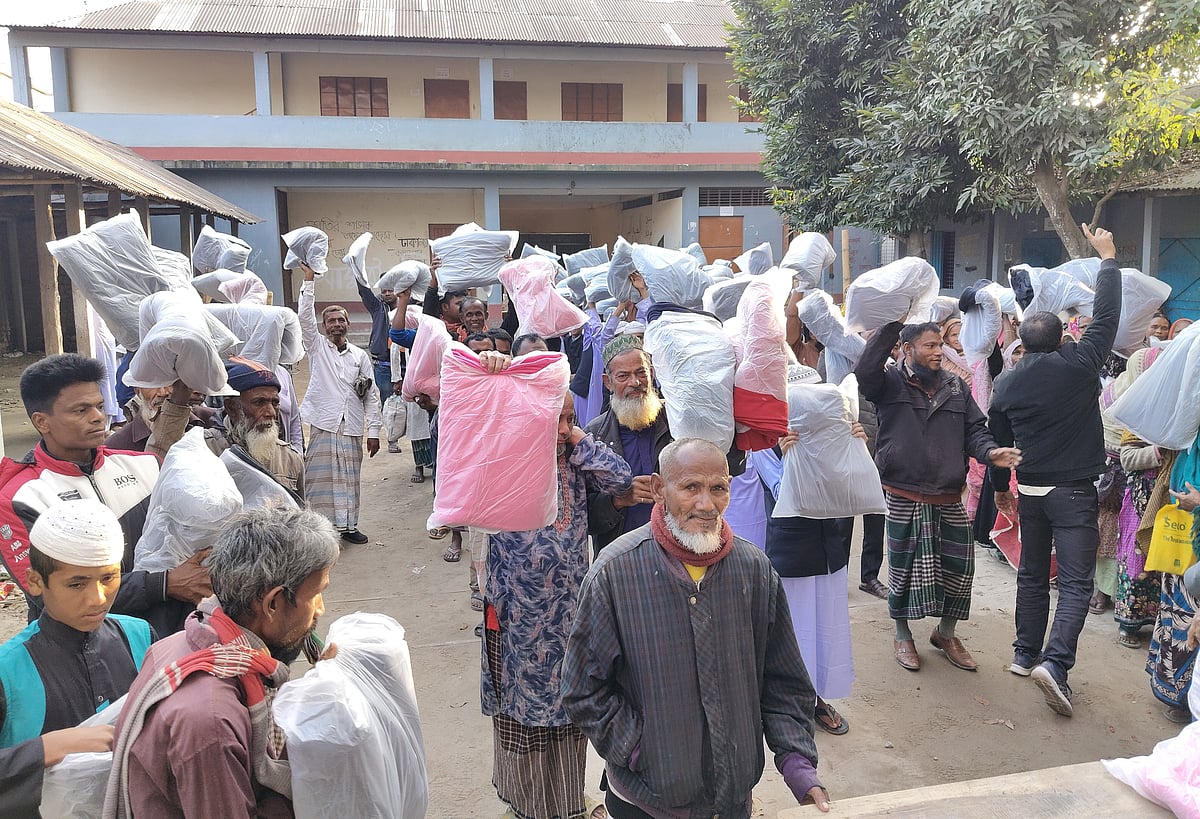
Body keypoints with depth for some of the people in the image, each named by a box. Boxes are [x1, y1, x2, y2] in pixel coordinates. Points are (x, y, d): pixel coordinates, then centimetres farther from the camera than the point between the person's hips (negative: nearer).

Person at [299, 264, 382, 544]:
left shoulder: (360, 356, 12)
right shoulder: (317, 347, 8)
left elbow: (371, 395, 9)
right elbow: (305, 316, -7)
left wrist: (373, 431, 4)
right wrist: (308, 280, -13)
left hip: (352, 428, 2)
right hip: (323, 425, -2)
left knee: (349, 479, 7)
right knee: (320, 478, -3)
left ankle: (348, 525, 17)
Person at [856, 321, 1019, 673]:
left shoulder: (955, 386, 10)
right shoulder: (890, 382, -5)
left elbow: (974, 430, 10)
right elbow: (864, 373, -27)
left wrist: (990, 451, -12)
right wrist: (891, 325, -28)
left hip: (949, 499, 4)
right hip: (904, 498, -4)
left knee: (959, 568, 7)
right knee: (904, 568, 6)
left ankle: (946, 634, 32)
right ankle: (903, 636, 28)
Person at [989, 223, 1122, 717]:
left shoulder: (1007, 384, 1)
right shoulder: (1079, 364, -11)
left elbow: (997, 442, 9)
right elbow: (1106, 316, -1)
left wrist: (1001, 488, 22)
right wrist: (1108, 257, 10)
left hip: (1030, 490, 4)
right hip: (1074, 491, -4)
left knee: (1032, 574, 18)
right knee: (1076, 582, -2)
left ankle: (1025, 654, 24)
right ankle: (1055, 661, -15)